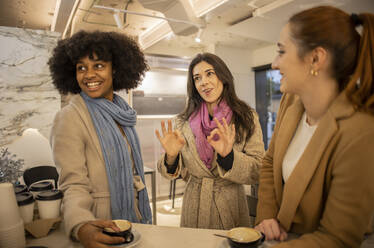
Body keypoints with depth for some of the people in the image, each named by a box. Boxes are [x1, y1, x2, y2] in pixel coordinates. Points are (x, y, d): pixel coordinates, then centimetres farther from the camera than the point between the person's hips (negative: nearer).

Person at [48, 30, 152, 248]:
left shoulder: (122, 113, 2)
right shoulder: (69, 118, -17)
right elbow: (73, 185, -21)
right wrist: (81, 226, -38)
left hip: (135, 214, 7)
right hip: (100, 224, -6)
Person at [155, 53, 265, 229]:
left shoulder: (246, 118, -7)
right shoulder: (183, 122, -4)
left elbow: (257, 171, -10)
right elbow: (178, 171, 1)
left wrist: (228, 155, -27)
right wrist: (171, 157, -21)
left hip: (230, 208, -1)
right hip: (194, 210, 1)